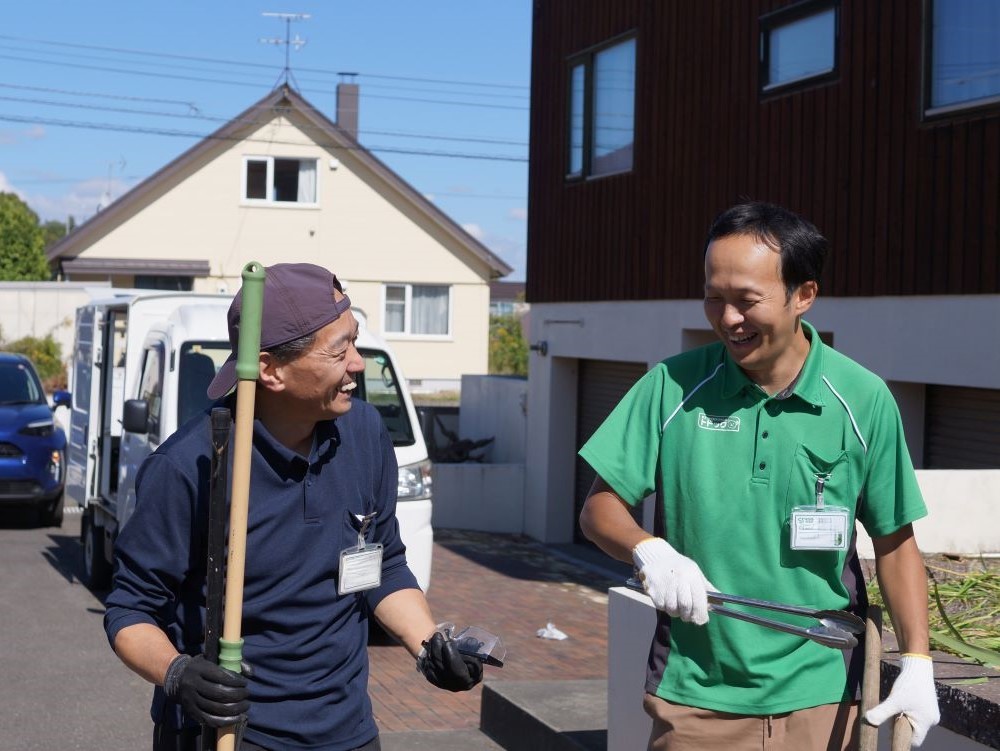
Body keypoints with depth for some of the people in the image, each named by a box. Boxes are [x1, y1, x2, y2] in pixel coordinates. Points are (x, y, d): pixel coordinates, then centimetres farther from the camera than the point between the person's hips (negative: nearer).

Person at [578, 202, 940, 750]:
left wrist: (917, 663, -7)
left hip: (822, 700, 0)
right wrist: (648, 551, -20)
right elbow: (600, 509, 0)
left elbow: (895, 543, 3)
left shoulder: (864, 399, -5)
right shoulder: (672, 386, -5)